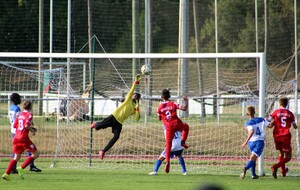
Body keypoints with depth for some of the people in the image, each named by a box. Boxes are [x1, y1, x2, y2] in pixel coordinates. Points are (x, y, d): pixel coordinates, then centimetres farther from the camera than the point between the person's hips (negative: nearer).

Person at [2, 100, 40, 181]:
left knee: (16, 157, 14)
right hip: (24, 138, -7)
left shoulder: (20, 115, 16)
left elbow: (14, 125, 17)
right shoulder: (29, 114, -5)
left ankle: (7, 173, 1)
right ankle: (21, 168, -8)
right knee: (36, 154, 4)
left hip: (16, 138, 7)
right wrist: (32, 130, -1)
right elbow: (26, 126, -19)